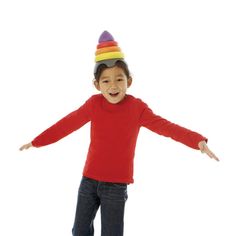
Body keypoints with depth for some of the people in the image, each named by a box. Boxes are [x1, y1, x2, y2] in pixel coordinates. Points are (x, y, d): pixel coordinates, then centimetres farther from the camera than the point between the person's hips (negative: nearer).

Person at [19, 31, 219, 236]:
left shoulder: (137, 107, -9)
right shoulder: (94, 104, -4)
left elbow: (164, 126, -18)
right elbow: (68, 124, 5)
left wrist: (198, 140, -33)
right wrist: (37, 142, 11)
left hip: (117, 185, -3)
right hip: (89, 180, 3)